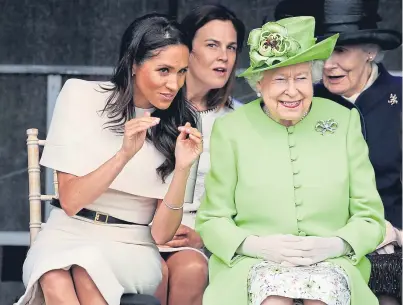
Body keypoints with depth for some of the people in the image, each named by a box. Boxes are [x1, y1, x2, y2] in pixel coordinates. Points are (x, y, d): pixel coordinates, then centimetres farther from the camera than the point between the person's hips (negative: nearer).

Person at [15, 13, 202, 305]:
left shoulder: (181, 124, 1)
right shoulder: (81, 96, -2)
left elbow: (161, 233, -3)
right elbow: (70, 201, -9)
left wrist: (182, 168, -18)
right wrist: (125, 154, -22)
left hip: (133, 249, 0)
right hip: (68, 235, 0)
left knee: (87, 267, -34)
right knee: (56, 280, -35)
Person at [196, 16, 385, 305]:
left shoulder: (344, 121, 8)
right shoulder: (230, 129, 5)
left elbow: (370, 218, 9)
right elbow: (211, 221, 7)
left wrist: (333, 245, -11)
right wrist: (257, 246, -12)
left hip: (331, 263, 1)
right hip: (253, 265, -1)